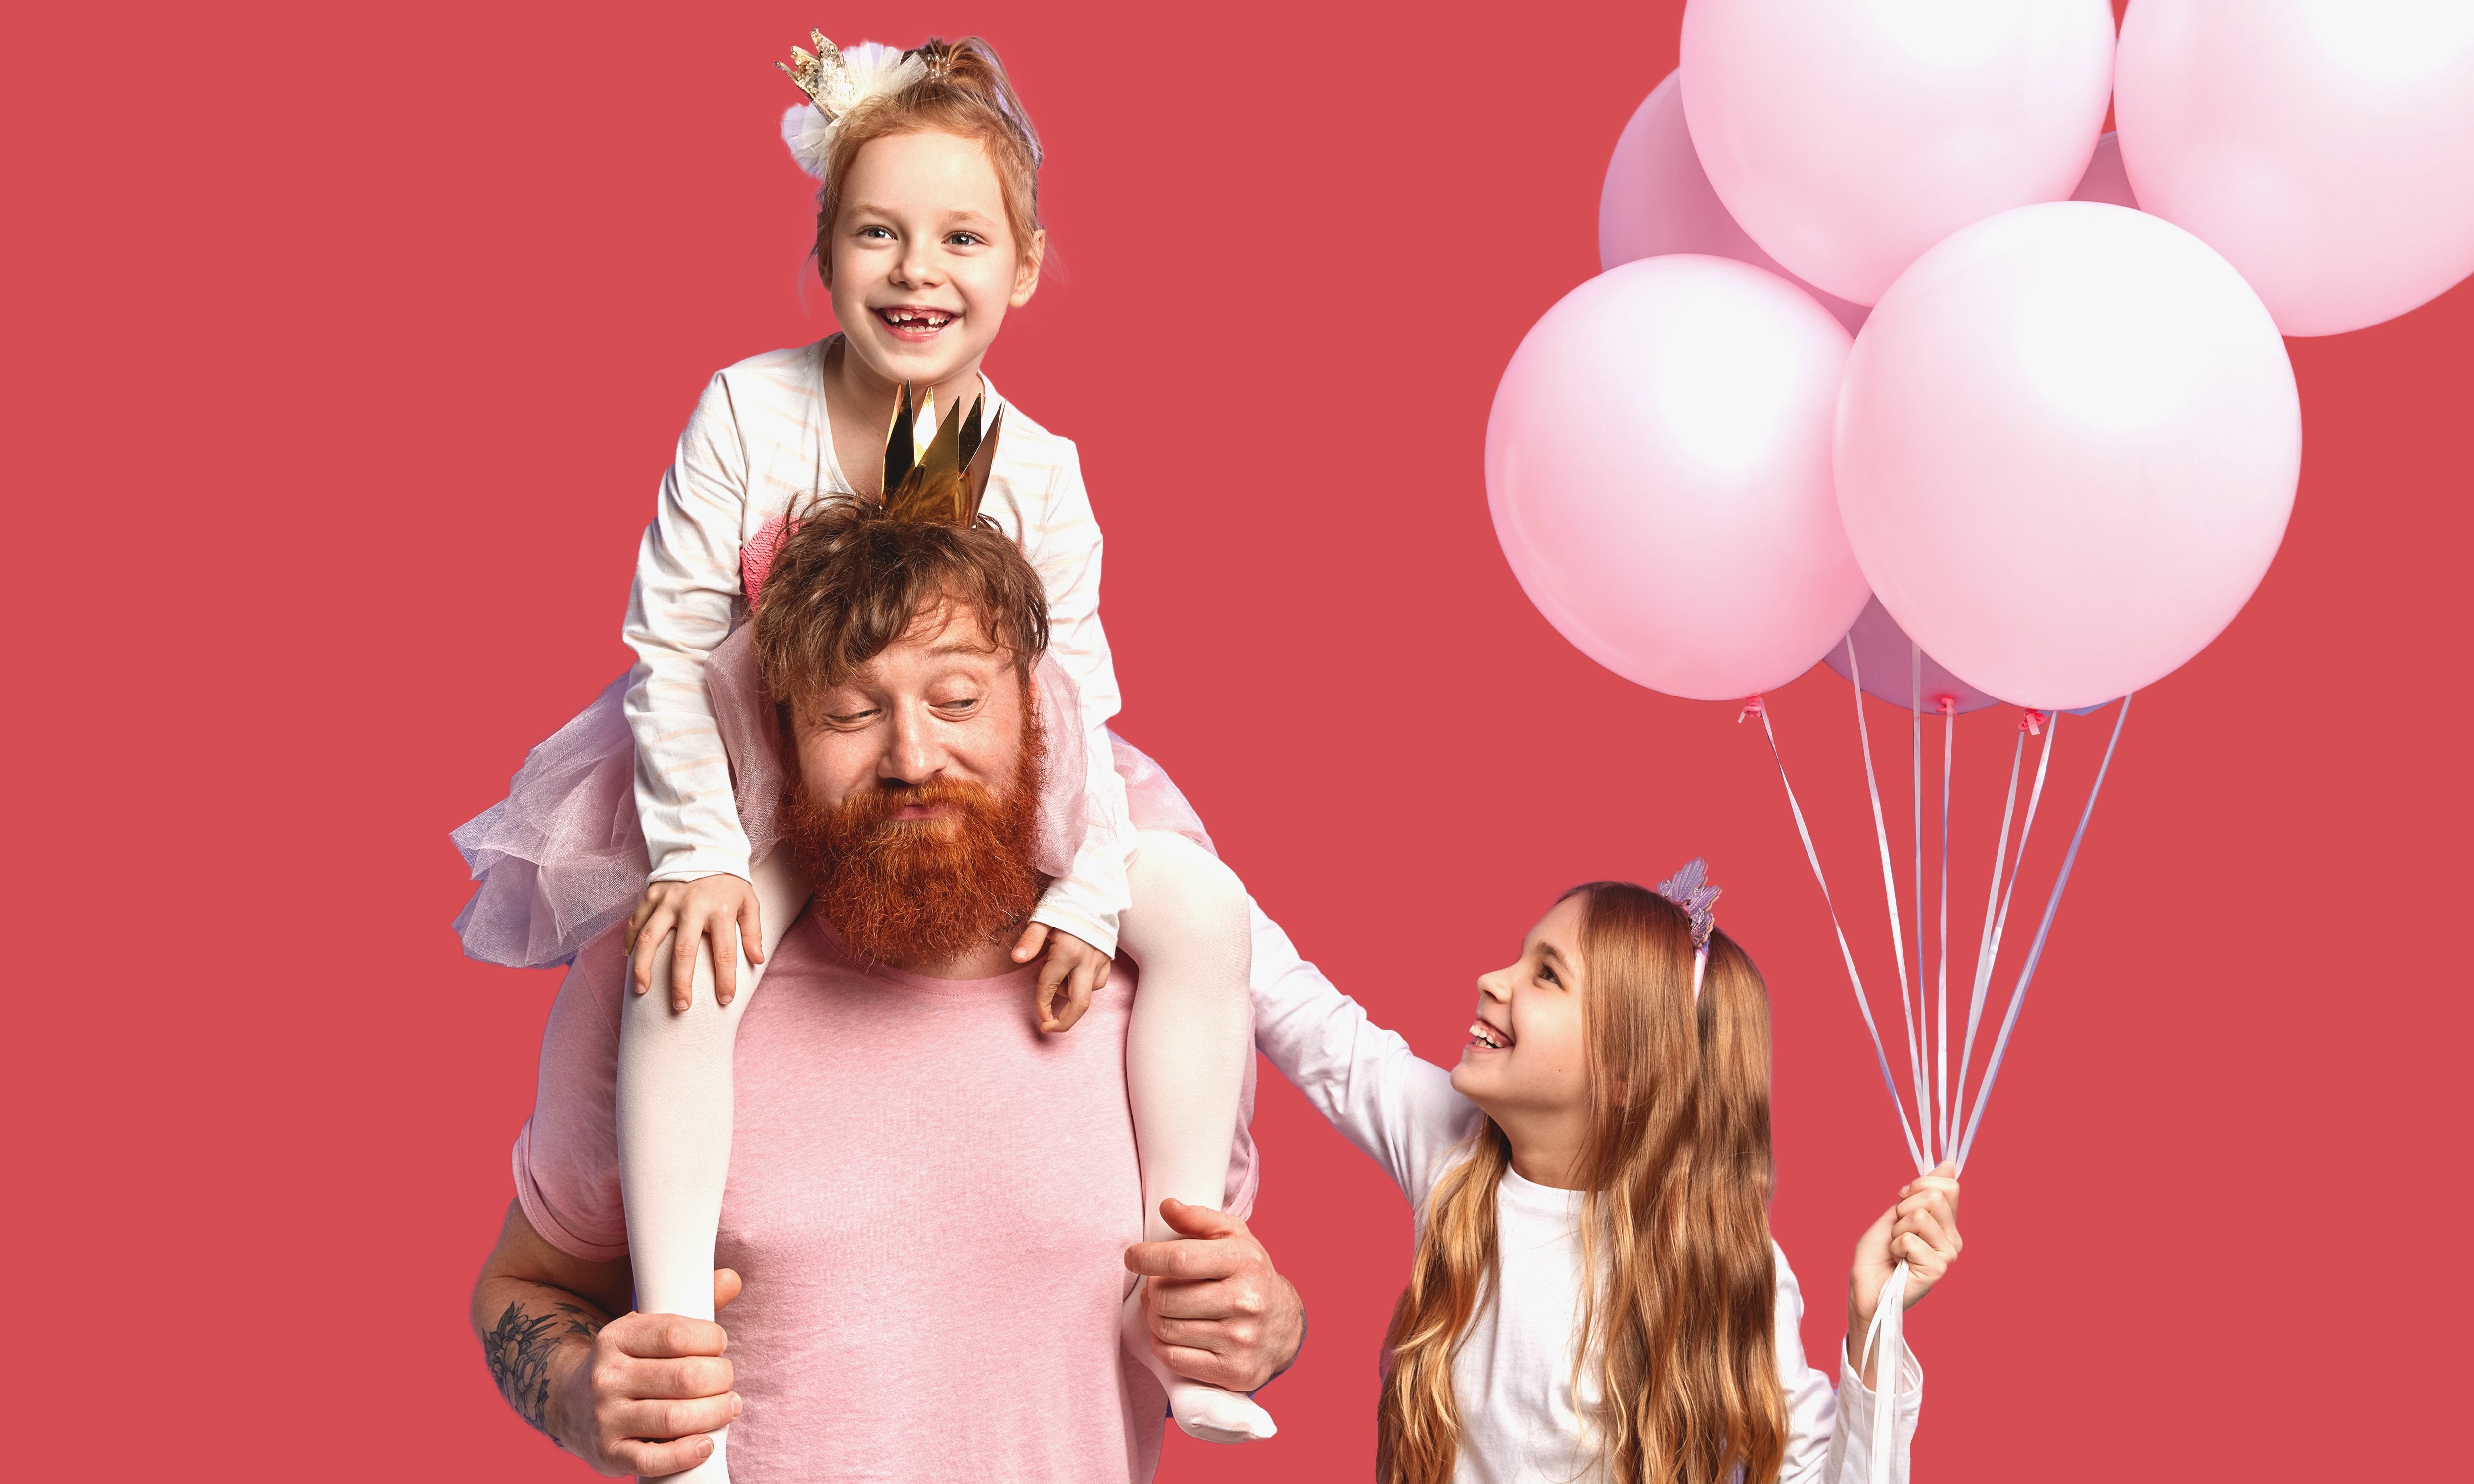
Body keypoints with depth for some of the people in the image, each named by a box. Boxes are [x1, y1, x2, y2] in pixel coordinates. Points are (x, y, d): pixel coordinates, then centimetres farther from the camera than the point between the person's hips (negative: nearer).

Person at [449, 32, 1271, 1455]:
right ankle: (673, 1320, -34)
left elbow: (1074, 700, -4)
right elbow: (671, 645, -12)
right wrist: (700, 853, -23)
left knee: (1203, 910, -13)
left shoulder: (1038, 471, -7)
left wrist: (1089, 891, -18)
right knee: (691, 950, -35)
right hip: (767, 797, -3)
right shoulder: (750, 413, -14)